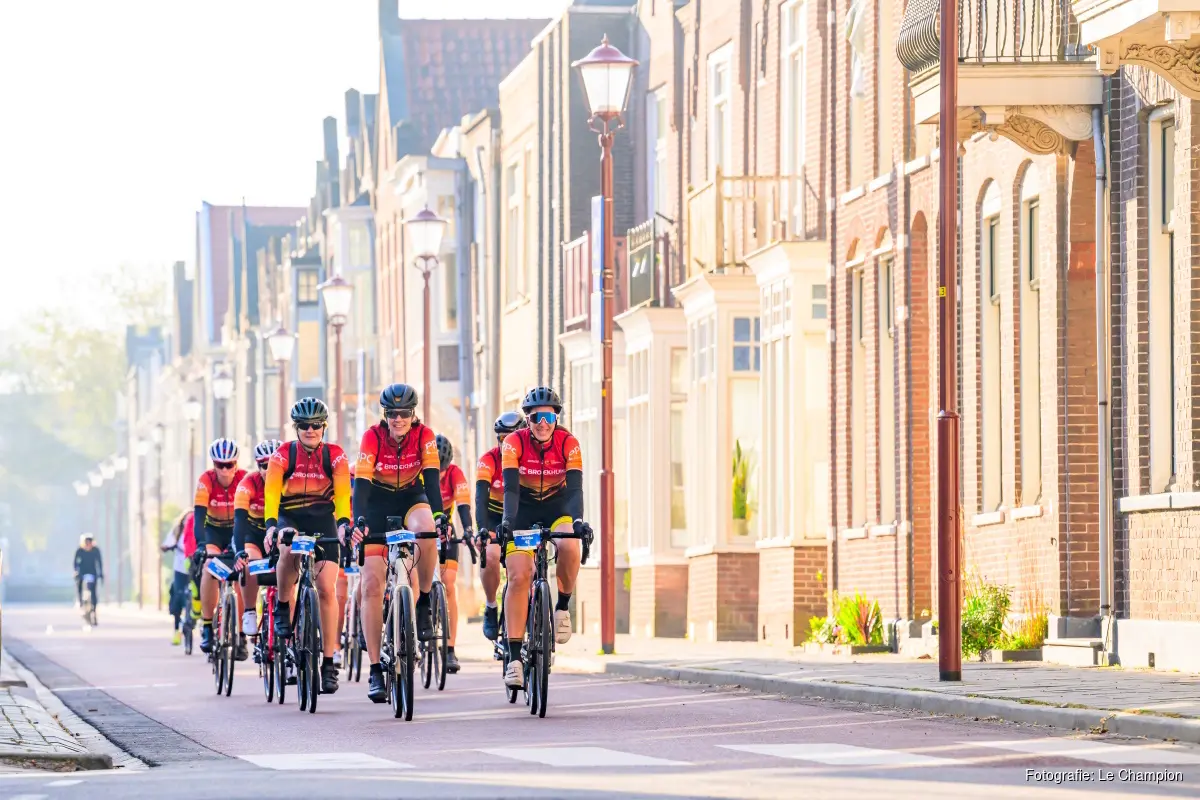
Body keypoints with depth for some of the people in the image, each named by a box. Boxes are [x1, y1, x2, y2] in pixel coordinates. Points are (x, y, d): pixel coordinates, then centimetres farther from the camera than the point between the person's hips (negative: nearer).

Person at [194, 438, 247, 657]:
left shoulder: (244, 479, -25)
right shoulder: (206, 481, -25)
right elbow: (199, 515, -33)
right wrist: (202, 545, -47)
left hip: (237, 529, 0)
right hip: (213, 530, 0)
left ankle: (240, 636, -9)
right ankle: (207, 627, -16)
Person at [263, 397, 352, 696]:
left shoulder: (335, 456, -5)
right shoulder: (283, 455, -8)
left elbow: (343, 493, -15)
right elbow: (271, 493, -19)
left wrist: (343, 524, -34)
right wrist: (270, 525, -35)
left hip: (323, 520, 1)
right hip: (290, 517, -1)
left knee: (327, 589, -10)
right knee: (288, 552, -36)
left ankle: (329, 663, -6)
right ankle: (282, 608, -8)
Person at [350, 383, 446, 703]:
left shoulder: (424, 436, -17)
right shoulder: (373, 437, -20)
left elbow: (431, 478, -25)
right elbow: (361, 483, -26)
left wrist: (438, 515, -41)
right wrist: (358, 522, -41)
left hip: (411, 499, 1)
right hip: (378, 503, 0)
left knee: (426, 533, -37)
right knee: (371, 585, -10)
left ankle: (424, 602, -13)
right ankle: (375, 670, -8)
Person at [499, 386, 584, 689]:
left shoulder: (568, 443, -17)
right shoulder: (514, 443, -19)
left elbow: (575, 486, -26)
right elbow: (510, 486, -28)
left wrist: (578, 520, -43)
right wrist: (507, 520, -45)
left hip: (557, 508, 0)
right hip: (523, 510, 0)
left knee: (569, 548, -33)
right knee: (518, 577, -16)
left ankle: (562, 607, -6)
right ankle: (514, 656, -15)